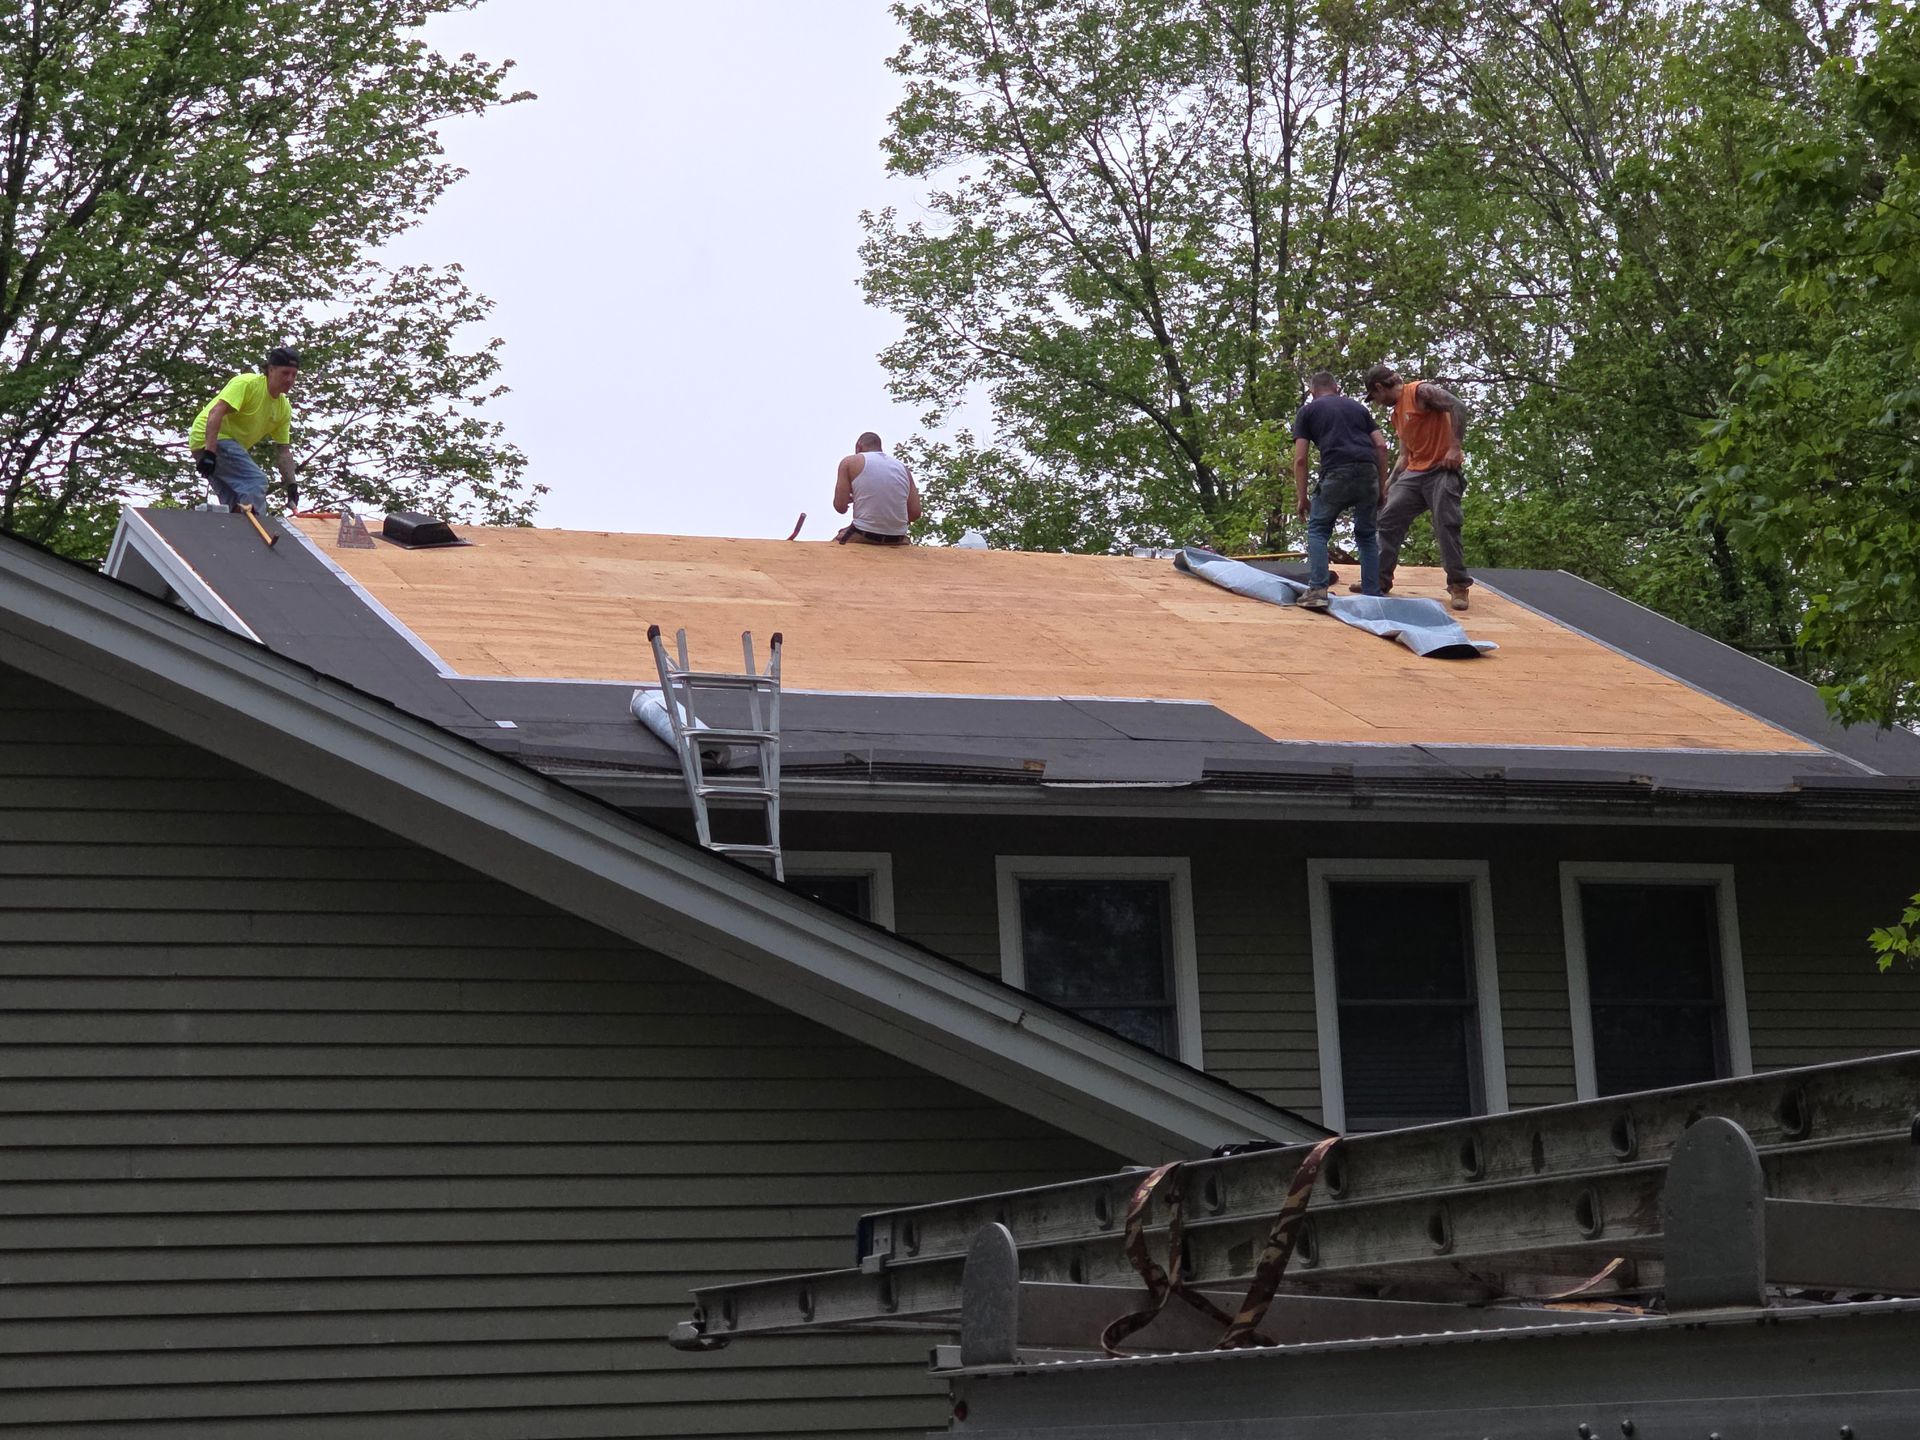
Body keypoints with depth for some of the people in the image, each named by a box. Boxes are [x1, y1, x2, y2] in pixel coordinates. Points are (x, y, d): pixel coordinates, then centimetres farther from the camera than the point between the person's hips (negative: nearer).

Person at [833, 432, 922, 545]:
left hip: (863, 537, -4)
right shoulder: (903, 468, 15)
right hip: (897, 541, 4)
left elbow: (840, 506, -1)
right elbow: (915, 513, 7)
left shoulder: (850, 462, 5)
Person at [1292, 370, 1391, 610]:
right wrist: (1381, 487, 20)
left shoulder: (1308, 411, 18)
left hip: (1336, 474, -3)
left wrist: (1301, 498, 13)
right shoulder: (1358, 407, 27)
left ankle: (1317, 590, -3)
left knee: (1318, 530, 13)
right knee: (1366, 534, 19)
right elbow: (1381, 446, 16)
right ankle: (1372, 593, 12)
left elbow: (1300, 459, 8)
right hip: (1368, 473, 3)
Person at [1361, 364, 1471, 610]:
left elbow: (1458, 407, -17)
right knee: (1388, 519, 2)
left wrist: (1454, 447, -22)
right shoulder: (1397, 412, 18)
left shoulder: (1421, 391, -7)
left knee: (1447, 527, -9)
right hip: (1414, 473, 8)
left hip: (1442, 470, -8)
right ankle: (1380, 580, 7)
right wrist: (1388, 485, 18)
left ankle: (1458, 586, -2)